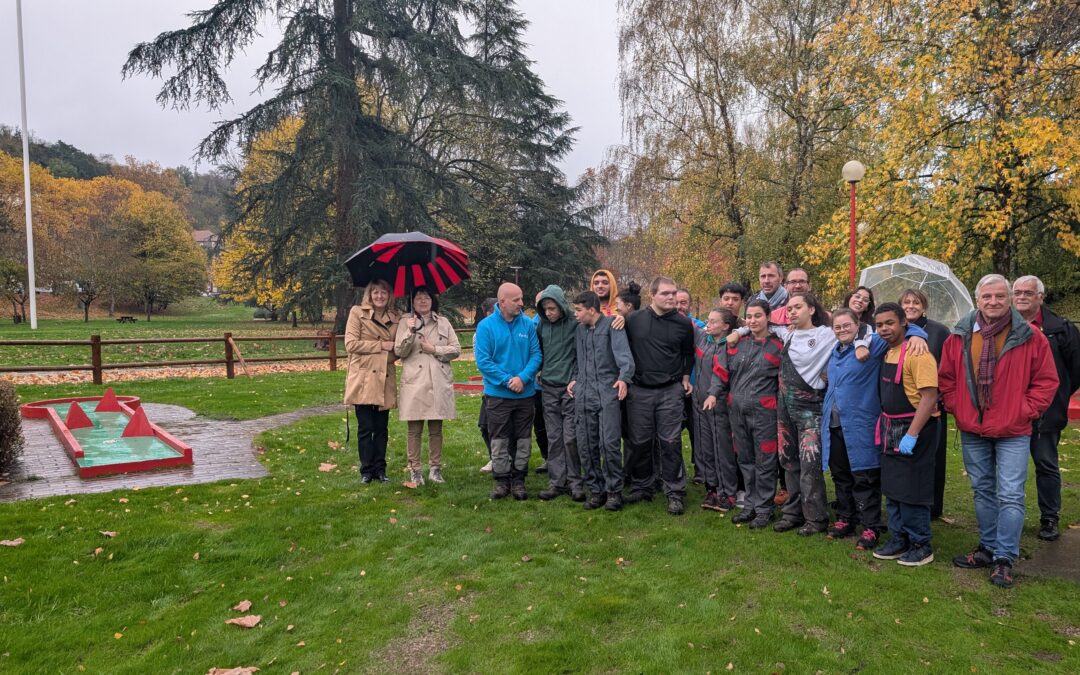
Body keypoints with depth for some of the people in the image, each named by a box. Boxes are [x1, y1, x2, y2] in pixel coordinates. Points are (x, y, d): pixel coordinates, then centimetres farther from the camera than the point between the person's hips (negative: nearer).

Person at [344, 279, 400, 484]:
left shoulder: (396, 318, 12)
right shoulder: (357, 312, 1)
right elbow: (351, 344, -8)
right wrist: (381, 345, -10)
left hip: (385, 380, 4)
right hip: (363, 379, -3)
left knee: (382, 428, 8)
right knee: (365, 427, 1)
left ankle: (380, 469, 18)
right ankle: (366, 470, 12)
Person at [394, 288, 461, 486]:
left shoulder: (443, 322, 10)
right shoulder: (405, 322, 6)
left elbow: (456, 350, 6)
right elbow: (399, 352, -4)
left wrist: (434, 349, -6)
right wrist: (410, 332, -17)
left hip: (439, 382, 2)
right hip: (415, 382, -2)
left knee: (436, 428, 8)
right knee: (414, 429, 1)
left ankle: (435, 468, 18)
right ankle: (414, 470, 10)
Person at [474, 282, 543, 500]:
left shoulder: (528, 324, -1)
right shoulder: (486, 326, -7)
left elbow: (536, 354, -2)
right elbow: (483, 361, -10)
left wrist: (523, 377, -18)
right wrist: (507, 380, -16)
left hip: (525, 392, 2)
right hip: (498, 393, -2)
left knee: (523, 439, 9)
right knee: (499, 440, 6)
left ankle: (518, 479, 21)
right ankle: (502, 479, 18)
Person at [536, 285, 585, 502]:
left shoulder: (575, 323, -8)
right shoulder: (541, 325, 6)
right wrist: (542, 373, 9)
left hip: (570, 387, -4)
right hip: (549, 388, 4)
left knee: (570, 437, -2)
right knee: (554, 438, 7)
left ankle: (574, 481, 11)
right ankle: (556, 482, 14)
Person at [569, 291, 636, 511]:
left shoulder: (611, 325, -5)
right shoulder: (579, 330, 15)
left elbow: (624, 354, -17)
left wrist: (624, 377, -32)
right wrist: (575, 379, 12)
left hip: (608, 393, -6)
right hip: (584, 394, 6)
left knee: (609, 443, -8)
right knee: (586, 445, 7)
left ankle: (614, 491, 7)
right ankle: (596, 490, 19)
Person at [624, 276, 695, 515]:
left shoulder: (684, 323, 1)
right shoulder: (634, 320, 0)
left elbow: (688, 353, 15)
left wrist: (685, 378, 7)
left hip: (670, 391, -1)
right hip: (639, 390, 1)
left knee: (670, 442, -1)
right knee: (639, 441, 7)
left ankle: (675, 493, 8)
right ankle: (641, 487, 22)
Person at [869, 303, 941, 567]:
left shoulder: (917, 354, -17)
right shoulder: (888, 353, 9)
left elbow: (929, 396, -22)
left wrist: (911, 435, -24)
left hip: (913, 429, -8)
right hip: (890, 428, 8)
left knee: (912, 490, 0)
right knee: (892, 488, 14)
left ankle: (921, 546, 15)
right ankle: (899, 539, 27)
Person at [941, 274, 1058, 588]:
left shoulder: (1030, 337, -6)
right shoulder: (960, 336, 1)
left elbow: (1047, 381, 0)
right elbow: (946, 379, 9)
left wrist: (1025, 412, -7)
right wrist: (957, 409, 1)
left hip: (1013, 432, -3)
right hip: (972, 431, 3)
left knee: (1010, 495, -3)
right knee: (982, 492, 14)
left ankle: (1004, 559, 7)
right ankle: (988, 548, 28)